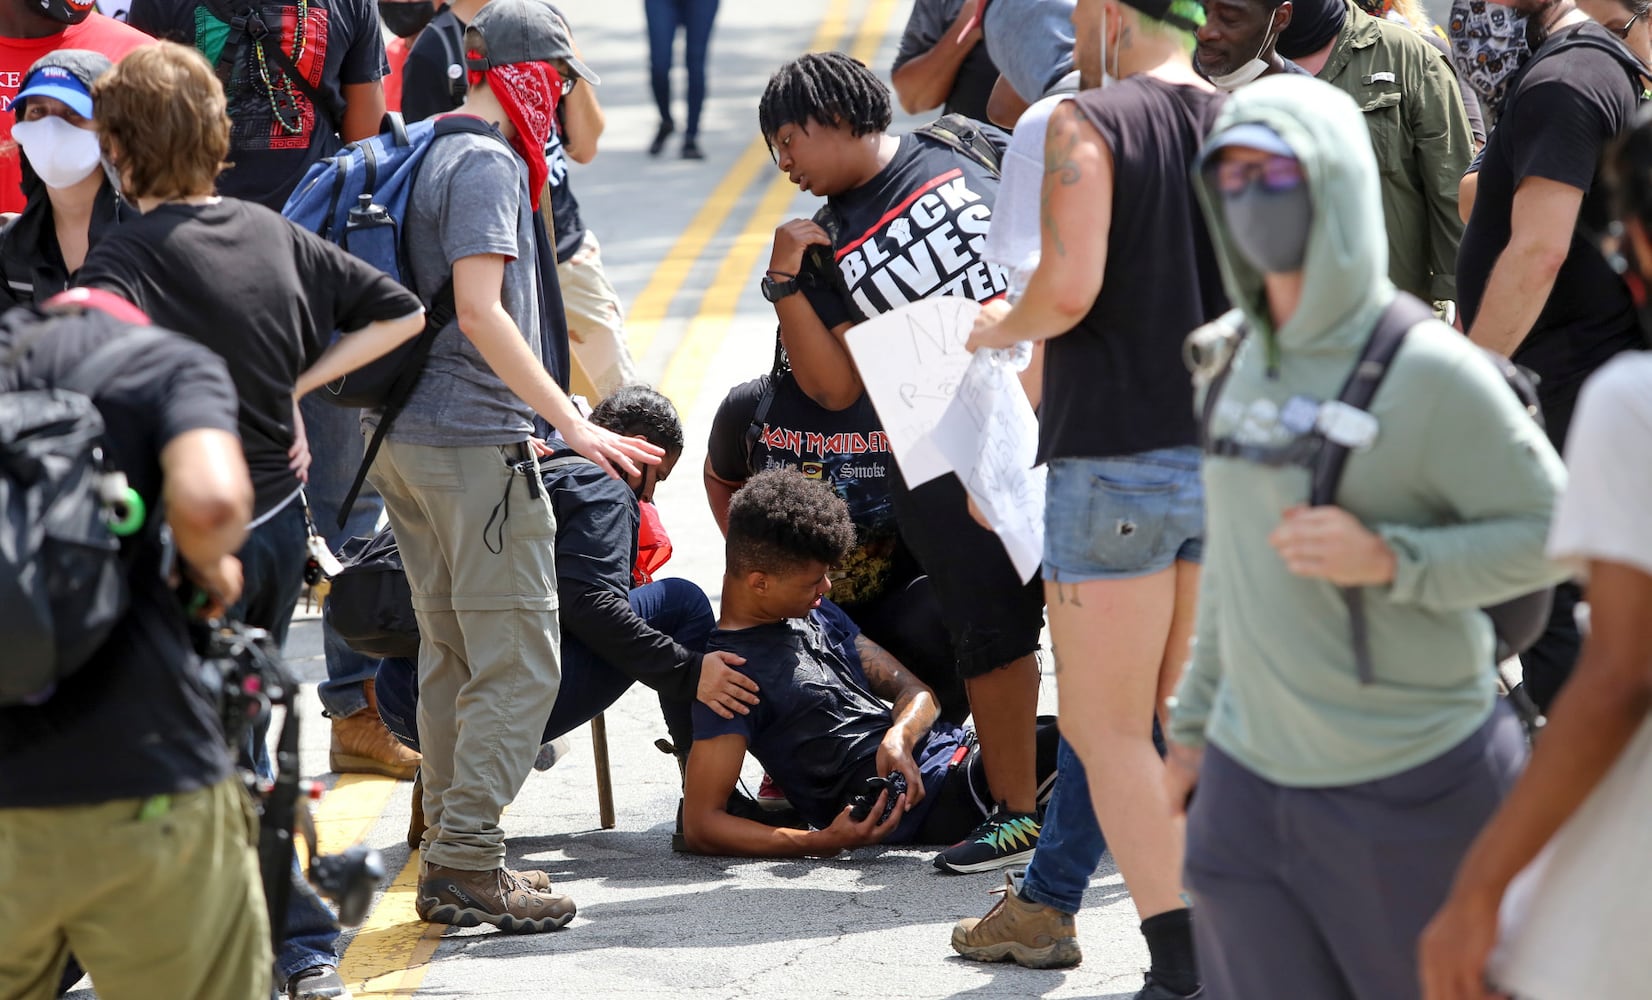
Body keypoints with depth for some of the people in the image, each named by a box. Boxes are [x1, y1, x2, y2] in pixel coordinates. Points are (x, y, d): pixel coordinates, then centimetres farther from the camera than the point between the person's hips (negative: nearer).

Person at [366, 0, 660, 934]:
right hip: (473, 444, -10)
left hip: (407, 436, 10)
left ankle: (454, 858, 17)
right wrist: (572, 423, -23)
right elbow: (480, 310, -22)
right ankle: (467, 863, -8)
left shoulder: (425, 155, 16)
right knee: (519, 661, -6)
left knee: (453, 655, 14)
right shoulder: (489, 164, -13)